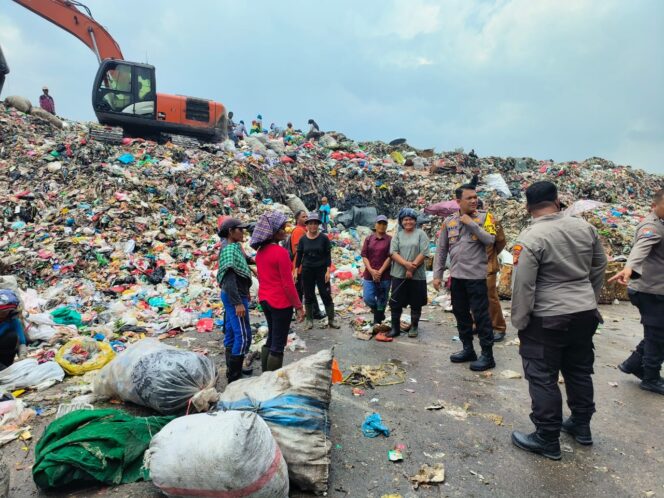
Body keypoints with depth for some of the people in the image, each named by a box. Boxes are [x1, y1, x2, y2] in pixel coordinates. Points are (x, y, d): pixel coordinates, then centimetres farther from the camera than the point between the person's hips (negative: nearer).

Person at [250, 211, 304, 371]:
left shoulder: (260, 251, 5)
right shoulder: (281, 252, -19)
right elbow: (288, 284, -17)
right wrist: (298, 306, -10)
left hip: (265, 300, 8)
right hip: (281, 303, -8)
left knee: (271, 339, 21)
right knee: (278, 345, 2)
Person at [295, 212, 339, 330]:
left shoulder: (324, 238, -4)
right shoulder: (303, 239, 1)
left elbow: (328, 256, -4)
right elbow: (299, 256, 5)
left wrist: (328, 271, -11)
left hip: (322, 270, -2)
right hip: (307, 271, 2)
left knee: (326, 295, 0)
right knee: (308, 296, 7)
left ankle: (331, 320, 9)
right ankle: (309, 320, 17)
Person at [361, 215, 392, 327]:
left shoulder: (390, 240, 1)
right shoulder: (368, 239, 8)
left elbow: (390, 257, -5)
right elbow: (364, 255, 2)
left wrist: (380, 272, -13)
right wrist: (371, 270, -12)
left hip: (384, 276, -2)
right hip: (369, 275, 2)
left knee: (382, 300, 4)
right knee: (368, 298, -6)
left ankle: (377, 323, 19)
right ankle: (378, 312, 25)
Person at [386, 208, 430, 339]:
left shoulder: (421, 234, 2)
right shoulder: (397, 235, 9)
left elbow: (423, 253, -8)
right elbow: (393, 253, -3)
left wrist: (412, 268, -14)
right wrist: (406, 264, -18)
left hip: (417, 275, -2)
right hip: (399, 275, 2)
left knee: (416, 303, 9)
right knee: (396, 303, 3)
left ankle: (414, 327, 25)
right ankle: (395, 328, 14)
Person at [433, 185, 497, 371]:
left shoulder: (484, 217, -3)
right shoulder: (449, 221, 5)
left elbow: (490, 240, -17)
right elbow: (441, 250, 8)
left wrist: (471, 223, -16)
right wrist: (437, 275, 4)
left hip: (476, 276, -4)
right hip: (456, 276, 5)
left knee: (481, 315, -1)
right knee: (461, 314, 14)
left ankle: (487, 355, 10)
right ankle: (468, 349, 28)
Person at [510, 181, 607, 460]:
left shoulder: (530, 239, -18)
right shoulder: (585, 227, 2)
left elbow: (523, 286, -18)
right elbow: (599, 267, 13)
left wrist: (519, 322, -6)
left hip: (548, 318, -7)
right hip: (585, 313, 7)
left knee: (543, 378, 5)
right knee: (579, 371, 21)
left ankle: (547, 440, 15)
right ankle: (581, 426, 36)